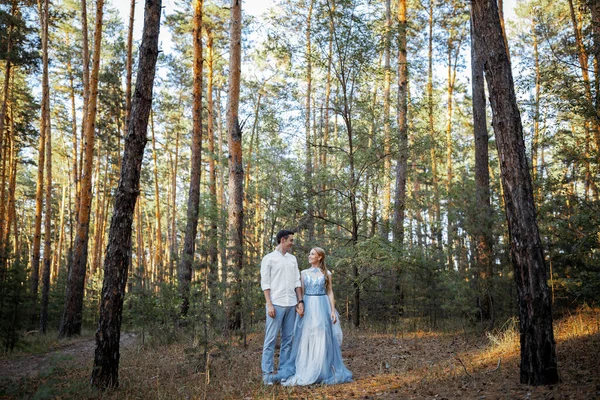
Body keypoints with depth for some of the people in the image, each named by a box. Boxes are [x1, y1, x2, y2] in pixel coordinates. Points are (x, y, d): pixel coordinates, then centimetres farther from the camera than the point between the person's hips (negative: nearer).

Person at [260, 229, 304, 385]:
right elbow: (265, 283, -4)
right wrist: (269, 304, -12)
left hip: (291, 304, 5)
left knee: (288, 339, 7)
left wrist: (300, 301, 6)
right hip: (276, 304, -5)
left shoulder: (292, 259, 15)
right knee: (271, 339, -2)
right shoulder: (269, 258, -1)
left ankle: (285, 372, 14)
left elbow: (297, 281, 15)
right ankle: (267, 373, 4)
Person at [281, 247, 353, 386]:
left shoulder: (326, 274, 4)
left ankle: (324, 372, 10)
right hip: (308, 308, 1)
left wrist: (333, 311, -5)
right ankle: (306, 372, 9)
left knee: (322, 339, 0)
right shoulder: (304, 273, 8)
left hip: (322, 307, -1)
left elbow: (330, 292, 3)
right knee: (306, 339, 1)